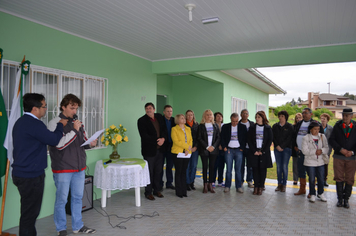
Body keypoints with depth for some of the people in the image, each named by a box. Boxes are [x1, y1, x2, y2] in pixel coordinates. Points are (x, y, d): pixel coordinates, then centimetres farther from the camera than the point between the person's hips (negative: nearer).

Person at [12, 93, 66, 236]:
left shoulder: (21, 122, 12)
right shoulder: (34, 124, -21)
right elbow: (54, 140, -14)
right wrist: (60, 125, 0)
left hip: (21, 173, 10)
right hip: (31, 176, -10)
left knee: (29, 211, 20)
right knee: (30, 213, 2)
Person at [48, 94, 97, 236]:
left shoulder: (77, 122, 10)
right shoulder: (55, 123, -7)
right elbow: (59, 144, -17)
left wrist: (90, 144, -5)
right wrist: (74, 130, -18)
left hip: (79, 167, 6)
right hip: (63, 168, -6)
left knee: (77, 197, 14)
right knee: (62, 199, 5)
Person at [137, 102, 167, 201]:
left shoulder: (159, 117, 8)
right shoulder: (142, 120, -8)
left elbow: (164, 129, 9)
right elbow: (144, 135, -16)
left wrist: (163, 139, -10)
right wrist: (156, 141, -19)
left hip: (159, 149, 5)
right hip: (149, 149, -5)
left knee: (158, 171, 12)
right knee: (149, 172, 3)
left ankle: (157, 190, 26)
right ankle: (148, 192, 16)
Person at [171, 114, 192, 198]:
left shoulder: (188, 129, 14)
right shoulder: (174, 129, -3)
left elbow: (191, 140, 9)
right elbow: (176, 141, -13)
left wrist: (188, 149, -6)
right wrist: (187, 146, -13)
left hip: (186, 153, 5)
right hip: (177, 153, -5)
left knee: (184, 172, 8)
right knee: (178, 172, 1)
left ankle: (184, 191, 15)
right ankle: (178, 192, 9)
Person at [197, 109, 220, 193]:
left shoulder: (215, 126, 11)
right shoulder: (201, 126, 3)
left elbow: (218, 137, 6)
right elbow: (199, 138, -3)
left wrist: (213, 146, -7)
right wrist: (207, 147, -10)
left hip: (213, 149, 2)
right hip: (204, 149, -2)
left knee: (212, 167, 3)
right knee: (205, 167, 0)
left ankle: (210, 184, 12)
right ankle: (205, 185, 8)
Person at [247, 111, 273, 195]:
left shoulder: (268, 128, 4)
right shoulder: (252, 128, 6)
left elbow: (270, 141, 1)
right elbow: (249, 140, 3)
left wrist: (262, 151, -8)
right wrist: (254, 151, -7)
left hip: (264, 152, -1)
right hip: (254, 152, 1)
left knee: (263, 169, 1)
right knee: (255, 169, 2)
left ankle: (261, 187, 10)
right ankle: (256, 187, 10)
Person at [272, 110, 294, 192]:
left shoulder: (290, 127, 1)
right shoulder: (275, 126, 10)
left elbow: (289, 138, -5)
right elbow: (273, 137, 5)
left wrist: (282, 146, -11)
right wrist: (277, 146, -7)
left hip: (286, 148, -3)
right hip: (277, 149, 3)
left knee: (285, 166, -4)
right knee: (278, 166, 4)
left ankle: (284, 184, 5)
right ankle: (279, 184, 12)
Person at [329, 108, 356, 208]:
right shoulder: (337, 126, 2)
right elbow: (331, 140, -1)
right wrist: (341, 149, -12)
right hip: (338, 156, 0)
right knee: (339, 178, 3)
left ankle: (346, 199, 19)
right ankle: (340, 199, 14)